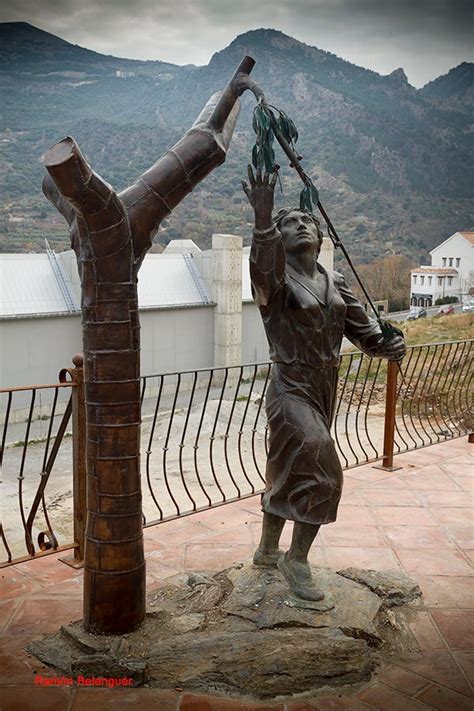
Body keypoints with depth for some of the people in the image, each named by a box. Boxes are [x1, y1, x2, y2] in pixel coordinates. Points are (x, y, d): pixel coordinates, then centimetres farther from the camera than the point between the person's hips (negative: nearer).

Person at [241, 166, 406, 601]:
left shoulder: (335, 284, 8)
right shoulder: (277, 279, -12)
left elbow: (362, 330, 5)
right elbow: (262, 266, -36)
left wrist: (389, 346, -17)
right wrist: (263, 218, -54)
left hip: (325, 390, 7)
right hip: (291, 389, -6)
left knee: (289, 473, 18)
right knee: (323, 471, -14)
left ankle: (267, 550, 35)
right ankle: (297, 560, 6)